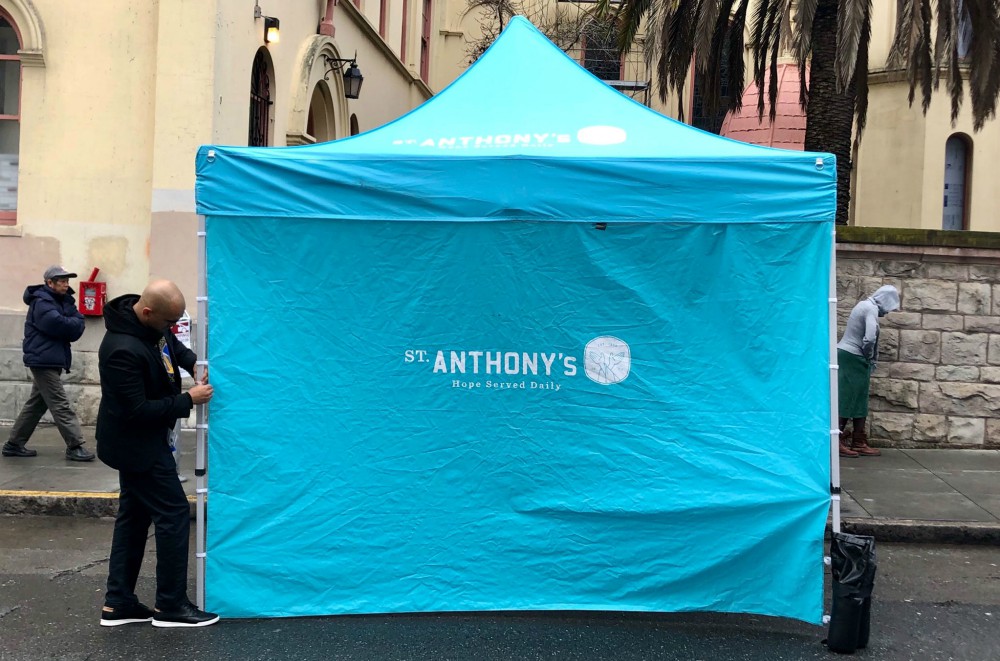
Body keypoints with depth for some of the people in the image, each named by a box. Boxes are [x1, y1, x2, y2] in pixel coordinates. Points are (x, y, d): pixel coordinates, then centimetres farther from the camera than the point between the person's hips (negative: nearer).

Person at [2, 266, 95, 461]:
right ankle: (75, 447, -11)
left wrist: (70, 323, -14)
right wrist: (72, 323, -6)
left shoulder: (63, 301, 15)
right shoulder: (42, 302, -12)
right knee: (61, 406, -10)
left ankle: (14, 444, 22)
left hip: (50, 360, 9)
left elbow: (77, 330, 5)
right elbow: (59, 325, -26)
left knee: (36, 404, 14)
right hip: (43, 360, -9)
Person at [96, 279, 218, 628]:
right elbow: (137, 410, -28)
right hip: (138, 445, -10)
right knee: (173, 515, -2)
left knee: (133, 515, 15)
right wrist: (189, 400, -22)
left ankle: (118, 603, 23)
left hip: (138, 441, 10)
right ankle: (171, 606, 9)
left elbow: (173, 346, 18)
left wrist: (194, 363, -1)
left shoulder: (153, 324, -5)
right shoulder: (123, 350, -33)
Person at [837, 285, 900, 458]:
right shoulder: (871, 309, -15)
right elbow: (870, 338, -26)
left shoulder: (866, 305, 16)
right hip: (853, 358, -10)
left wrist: (868, 359, 8)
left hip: (850, 356, 10)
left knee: (859, 401, 10)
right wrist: (869, 358, -9)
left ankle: (859, 443, 13)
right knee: (847, 400, -7)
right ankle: (837, 442, -5)